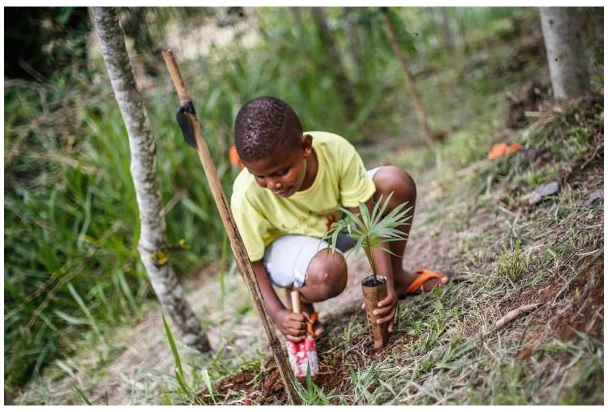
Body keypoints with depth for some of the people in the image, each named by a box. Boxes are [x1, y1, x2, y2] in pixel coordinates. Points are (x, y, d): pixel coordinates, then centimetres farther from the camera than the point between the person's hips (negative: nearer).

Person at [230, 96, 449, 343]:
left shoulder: (336, 151, -31)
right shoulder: (246, 195, -34)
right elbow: (251, 261, -20)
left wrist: (386, 285, -31)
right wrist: (277, 314, -30)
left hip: (336, 220, 4)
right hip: (284, 245, -4)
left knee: (396, 183, -21)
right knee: (327, 272, -39)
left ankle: (396, 275, 3)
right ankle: (298, 301, -1)